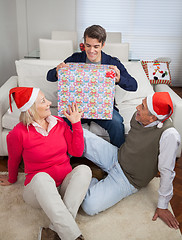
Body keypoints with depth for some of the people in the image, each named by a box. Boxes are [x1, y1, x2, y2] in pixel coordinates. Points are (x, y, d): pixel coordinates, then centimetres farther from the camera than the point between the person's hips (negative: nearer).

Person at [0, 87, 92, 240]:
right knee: (42, 177, -38)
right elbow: (14, 160, 9)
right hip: (38, 191, -3)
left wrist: (76, 123, -3)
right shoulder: (18, 133, -10)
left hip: (65, 185, 4)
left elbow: (77, 152, 2)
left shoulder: (59, 122, 3)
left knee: (83, 169, -28)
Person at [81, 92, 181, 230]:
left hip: (128, 180, -5)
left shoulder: (169, 135, -30)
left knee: (90, 206, -25)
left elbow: (167, 172, -22)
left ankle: (92, 184, 5)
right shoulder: (138, 117, -10)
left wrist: (162, 207, -12)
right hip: (115, 156, 6)